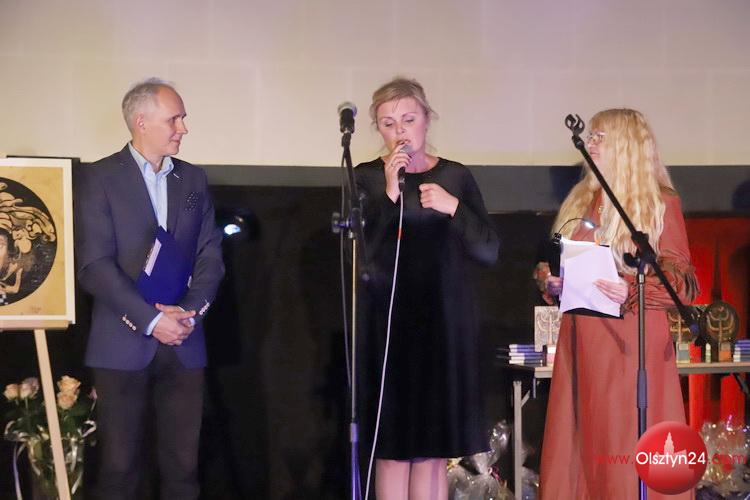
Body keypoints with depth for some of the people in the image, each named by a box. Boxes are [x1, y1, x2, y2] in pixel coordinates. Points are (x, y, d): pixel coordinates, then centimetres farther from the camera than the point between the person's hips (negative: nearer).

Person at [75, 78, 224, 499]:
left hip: (184, 344, 4)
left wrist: (191, 311, -8)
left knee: (183, 465, 3)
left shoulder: (194, 179, 13)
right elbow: (95, 266, -9)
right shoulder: (100, 178, -2)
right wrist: (151, 320, -15)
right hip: (124, 343, -4)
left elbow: (211, 255, 9)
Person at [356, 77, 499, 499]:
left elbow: (489, 251, 3)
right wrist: (389, 194, -16)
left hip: (444, 322, 2)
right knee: (393, 448, -1)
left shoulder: (455, 177, 7)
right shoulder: (366, 178, 2)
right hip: (388, 322, -1)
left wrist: (454, 208, -11)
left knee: (433, 449, 3)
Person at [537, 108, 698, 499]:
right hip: (581, 342, 6)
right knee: (579, 446, 4)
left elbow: (684, 282, -5)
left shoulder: (661, 203, 0)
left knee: (631, 453, -7)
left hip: (632, 344, -5)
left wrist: (631, 293, -20)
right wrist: (550, 281, 3)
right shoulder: (580, 202, 17)